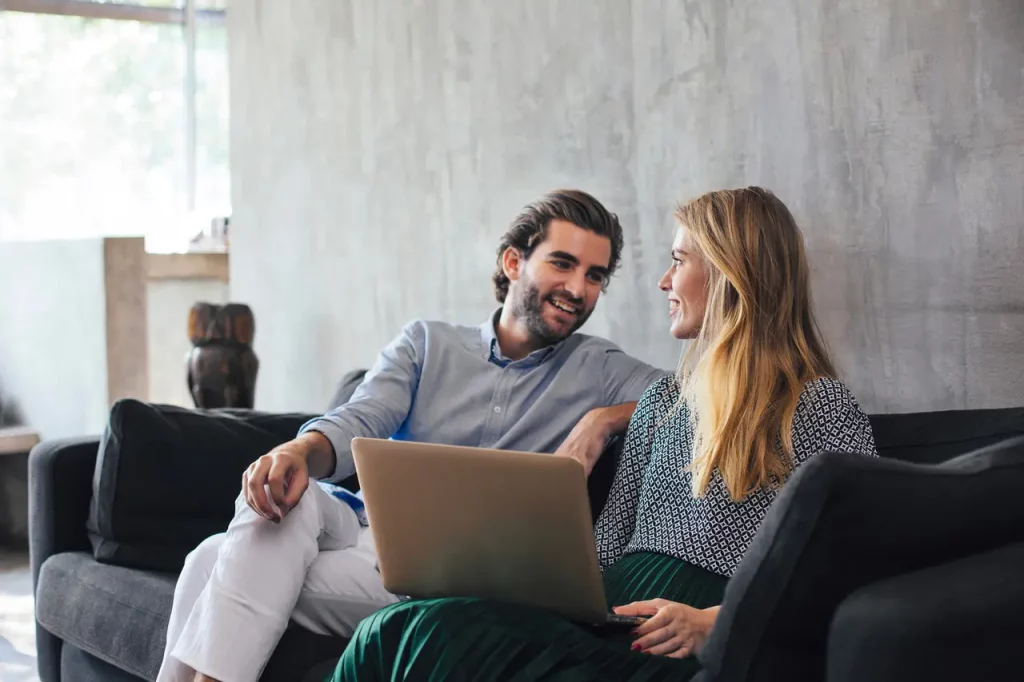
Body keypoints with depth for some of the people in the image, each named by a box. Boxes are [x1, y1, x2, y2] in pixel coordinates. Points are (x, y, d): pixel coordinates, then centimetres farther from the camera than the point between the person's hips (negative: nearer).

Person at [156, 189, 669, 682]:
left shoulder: (597, 369, 11)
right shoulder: (427, 342, 14)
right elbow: (357, 424, -1)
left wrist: (603, 419, -14)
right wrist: (300, 450, -24)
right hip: (367, 525, 3)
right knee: (286, 496, -32)